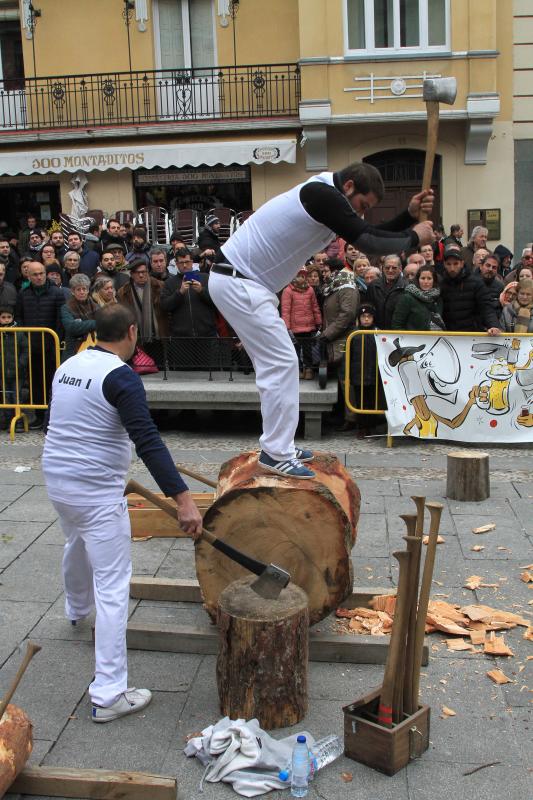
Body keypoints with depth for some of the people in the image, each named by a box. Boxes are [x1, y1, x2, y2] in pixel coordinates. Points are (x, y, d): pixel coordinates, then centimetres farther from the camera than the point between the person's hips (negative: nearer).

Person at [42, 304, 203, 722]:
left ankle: (77, 610, 65)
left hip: (57, 479, 9)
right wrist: (183, 499, -31)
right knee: (113, 587, -4)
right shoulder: (120, 376, -19)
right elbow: (148, 440, -28)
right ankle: (108, 695, -2)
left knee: (78, 546, 35)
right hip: (96, 493, -9)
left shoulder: (68, 366, 7)